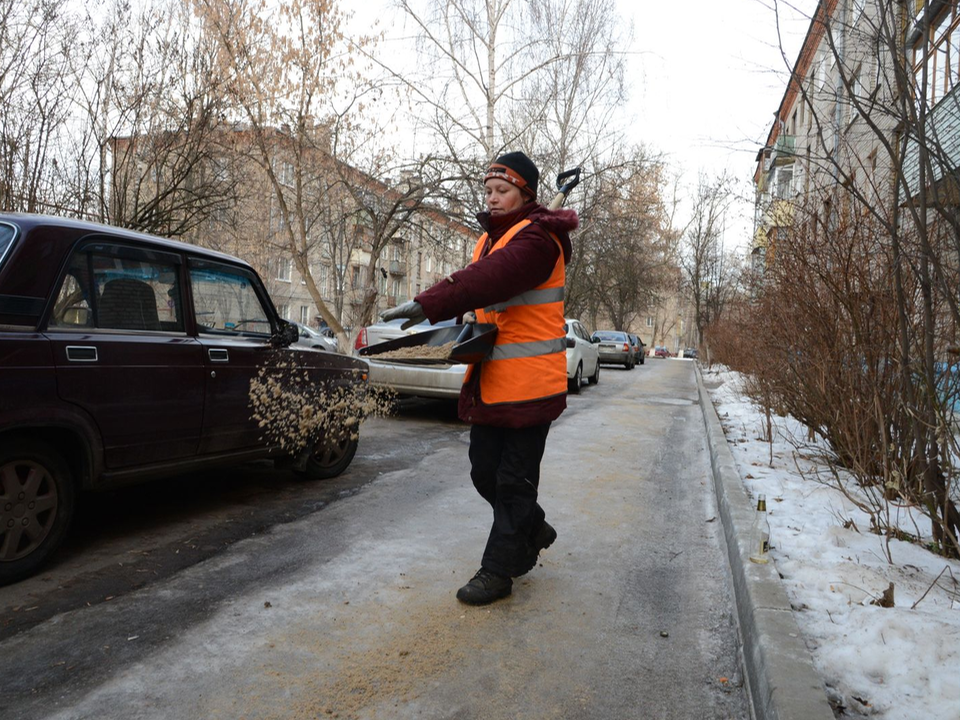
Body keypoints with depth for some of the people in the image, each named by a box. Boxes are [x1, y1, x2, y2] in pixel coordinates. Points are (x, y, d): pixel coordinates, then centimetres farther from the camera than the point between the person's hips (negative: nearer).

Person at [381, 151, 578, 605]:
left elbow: (494, 277, -32)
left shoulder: (537, 238, -14)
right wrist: (468, 316, -3)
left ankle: (498, 570, 16)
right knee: (485, 473, 15)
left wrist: (429, 305, -40)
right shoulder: (490, 238, 16)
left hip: (529, 383, -9)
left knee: (514, 479, 3)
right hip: (490, 381, 9)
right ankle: (533, 532, 38)